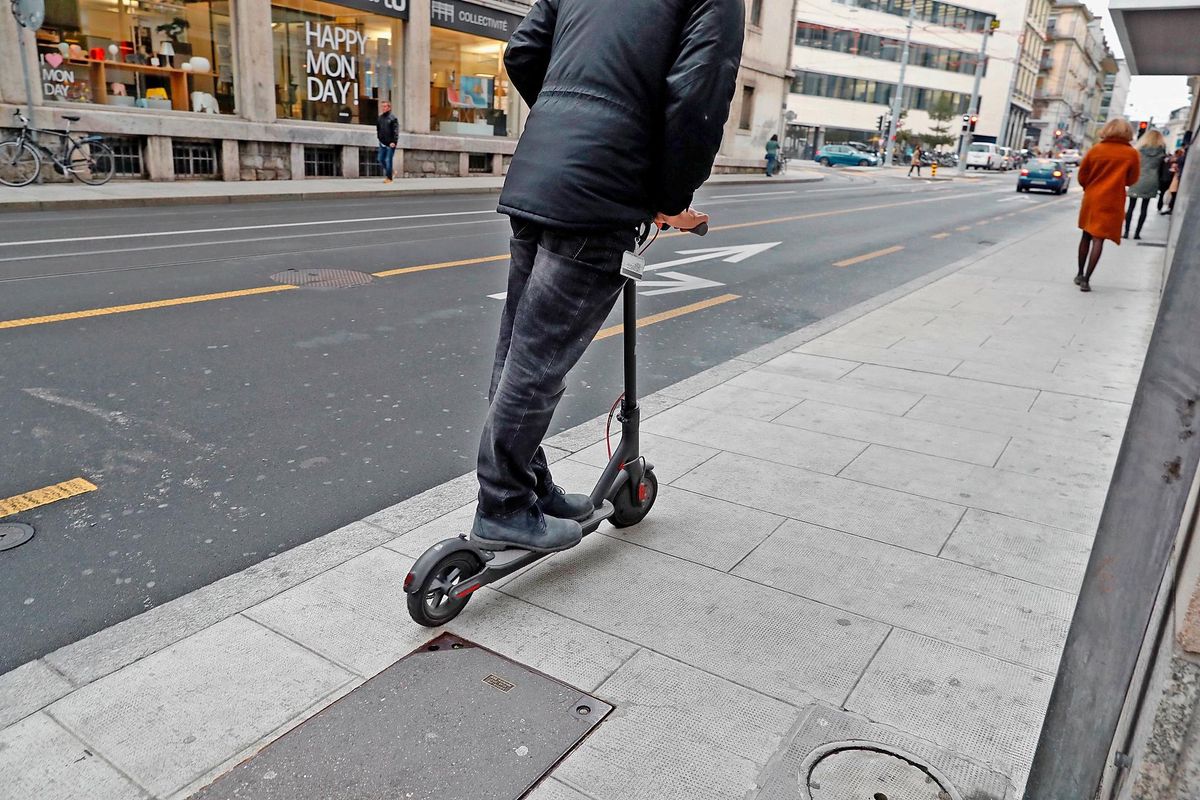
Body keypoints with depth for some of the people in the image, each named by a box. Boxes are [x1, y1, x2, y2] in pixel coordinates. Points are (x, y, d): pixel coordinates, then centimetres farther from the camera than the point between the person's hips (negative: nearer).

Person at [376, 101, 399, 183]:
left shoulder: (393, 118, -5)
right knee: (381, 160, 6)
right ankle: (390, 172, 24)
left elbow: (396, 131, -10)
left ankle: (389, 177, 2)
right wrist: (379, 138, 13)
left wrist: (394, 142, -18)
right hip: (382, 143, 6)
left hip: (390, 143, -6)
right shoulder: (380, 118, 12)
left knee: (388, 160, -6)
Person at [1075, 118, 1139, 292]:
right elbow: (1131, 180, 3)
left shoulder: (1095, 150, -3)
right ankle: (1086, 280, -10)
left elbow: (1082, 176, 2)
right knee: (1098, 239, -3)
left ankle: (1080, 274, 22)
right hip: (1111, 201, -2)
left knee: (1086, 235, 16)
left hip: (1091, 199, 3)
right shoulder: (1131, 154, -7)